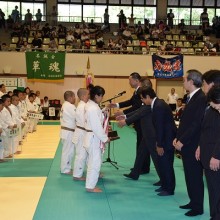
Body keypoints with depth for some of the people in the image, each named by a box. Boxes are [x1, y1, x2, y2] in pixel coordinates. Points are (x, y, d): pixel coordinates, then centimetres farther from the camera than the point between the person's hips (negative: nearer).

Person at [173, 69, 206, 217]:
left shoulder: (201, 98, -19)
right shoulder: (192, 97, 12)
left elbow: (197, 124, -23)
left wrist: (182, 141, -18)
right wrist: (178, 138, 8)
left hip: (193, 146, -9)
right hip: (186, 144, 9)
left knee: (195, 177, 3)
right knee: (190, 176, 16)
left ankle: (198, 207, 16)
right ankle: (193, 202, 29)